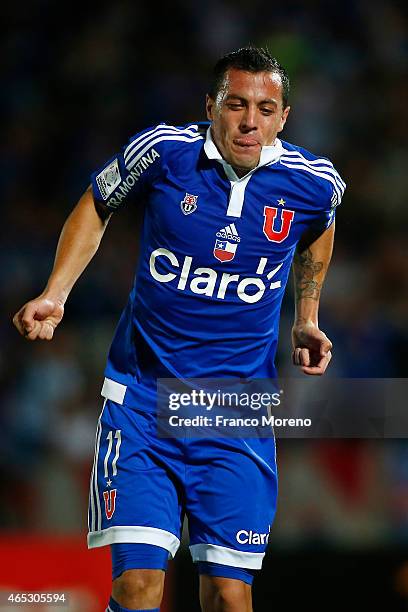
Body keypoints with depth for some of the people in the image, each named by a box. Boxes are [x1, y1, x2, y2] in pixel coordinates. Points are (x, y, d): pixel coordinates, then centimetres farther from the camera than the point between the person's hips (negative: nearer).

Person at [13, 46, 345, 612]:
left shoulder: (315, 182, -4)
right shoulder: (162, 150, -9)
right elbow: (97, 205, 12)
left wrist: (307, 317, 19)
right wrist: (54, 295, 4)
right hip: (143, 398, -1)